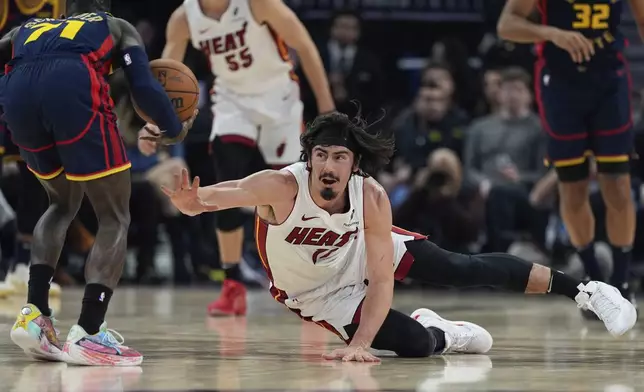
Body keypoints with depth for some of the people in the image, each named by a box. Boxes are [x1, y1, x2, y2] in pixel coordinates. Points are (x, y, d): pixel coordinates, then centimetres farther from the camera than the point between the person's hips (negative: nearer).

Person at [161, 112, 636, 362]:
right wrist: (190, 201, -73)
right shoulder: (281, 187, -37)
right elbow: (219, 195, -48)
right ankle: (438, 334, 21)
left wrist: (359, 345, -40)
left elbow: (382, 281, -29)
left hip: (363, 253, 2)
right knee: (413, 345, -18)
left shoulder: (372, 198, -31)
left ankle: (583, 289, 13)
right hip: (314, 290, -2)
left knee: (463, 269, -2)